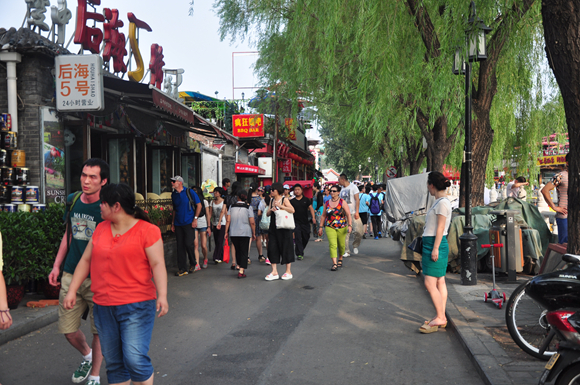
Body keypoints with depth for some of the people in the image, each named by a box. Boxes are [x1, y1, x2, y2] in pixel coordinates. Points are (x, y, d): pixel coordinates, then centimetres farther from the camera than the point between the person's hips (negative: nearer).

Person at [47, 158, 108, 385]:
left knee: (99, 330, 6)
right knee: (67, 328, 10)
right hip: (71, 275, 5)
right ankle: (87, 355, 39)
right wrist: (57, 265, 14)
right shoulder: (72, 201, 6)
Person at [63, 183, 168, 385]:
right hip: (104, 306, 6)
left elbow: (158, 264, -12)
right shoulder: (101, 229, 11)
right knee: (113, 363, 11)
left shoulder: (147, 230, -7)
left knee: (135, 359, -14)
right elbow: (86, 260, 16)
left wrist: (162, 296, -23)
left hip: (137, 307, -6)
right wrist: (72, 291, 11)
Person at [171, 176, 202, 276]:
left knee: (188, 244, -11)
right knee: (180, 246, 3)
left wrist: (195, 219, -8)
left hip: (189, 223, -5)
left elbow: (199, 205, -1)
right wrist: (173, 223, 15)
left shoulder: (189, 192, -4)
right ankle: (182, 269, 8)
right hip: (178, 224, 5)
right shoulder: (174, 194, 11)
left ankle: (193, 264, 12)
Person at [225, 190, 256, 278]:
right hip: (245, 233, -3)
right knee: (244, 252, 1)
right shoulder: (248, 207, -4)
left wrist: (226, 232, 7)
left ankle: (239, 267, 27)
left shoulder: (232, 207, 5)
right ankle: (241, 271, -7)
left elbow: (228, 220, 1)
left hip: (233, 233, 3)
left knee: (237, 251, 17)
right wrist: (253, 233, 2)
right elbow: (252, 222, -8)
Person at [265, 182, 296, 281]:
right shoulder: (271, 200, 13)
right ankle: (274, 272, 5)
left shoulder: (284, 199, -6)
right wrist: (271, 210, -7)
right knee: (272, 248, 0)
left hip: (284, 227, -6)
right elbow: (267, 214, 14)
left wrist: (280, 206, -24)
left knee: (286, 247, 1)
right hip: (273, 227, 6)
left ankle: (288, 271, 12)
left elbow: (292, 210, -19)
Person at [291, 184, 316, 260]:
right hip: (296, 222, -2)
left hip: (305, 222, 2)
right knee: (297, 238, -10)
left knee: (306, 238, 8)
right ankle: (299, 254, -5)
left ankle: (300, 251, 30)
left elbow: (311, 208, 6)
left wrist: (313, 217, -5)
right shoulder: (292, 201, 3)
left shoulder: (306, 200, 6)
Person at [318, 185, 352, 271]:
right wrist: (321, 227, 10)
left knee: (341, 245, 12)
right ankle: (334, 264, -18)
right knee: (332, 244, -14)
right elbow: (323, 216, 13)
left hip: (342, 227, -1)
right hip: (330, 227, 1)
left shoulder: (342, 202, -3)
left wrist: (350, 225, -18)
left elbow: (348, 215, -8)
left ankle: (340, 259, 36)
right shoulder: (327, 203, 6)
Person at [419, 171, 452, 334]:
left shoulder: (442, 203, -13)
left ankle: (439, 318, -4)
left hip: (435, 244, -10)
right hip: (432, 244, 10)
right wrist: (426, 249, 24)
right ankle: (441, 317, 13)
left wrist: (435, 248, -19)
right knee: (439, 282, 9)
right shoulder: (440, 202, 17)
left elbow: (440, 228, -17)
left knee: (430, 283, -9)